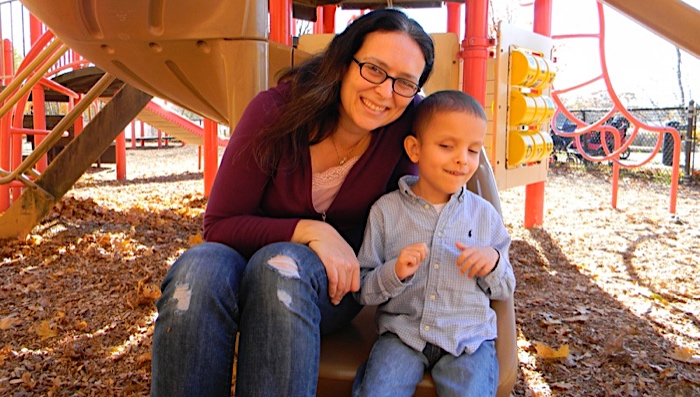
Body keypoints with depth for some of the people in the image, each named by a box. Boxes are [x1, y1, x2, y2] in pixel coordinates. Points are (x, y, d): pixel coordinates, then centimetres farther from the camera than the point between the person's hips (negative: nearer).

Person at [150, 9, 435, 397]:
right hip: (249, 255, 0)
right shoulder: (275, 110, -16)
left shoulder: (408, 124, -13)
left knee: (282, 264, -36)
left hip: (334, 281, 0)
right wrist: (309, 231, -26)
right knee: (199, 268, -35)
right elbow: (219, 225, -14)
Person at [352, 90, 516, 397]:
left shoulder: (485, 215, 5)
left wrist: (494, 262, -10)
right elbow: (363, 291, 0)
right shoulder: (386, 211, -2)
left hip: (469, 336, 2)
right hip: (403, 333, -1)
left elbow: (504, 291, 11)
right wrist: (394, 273, -20)